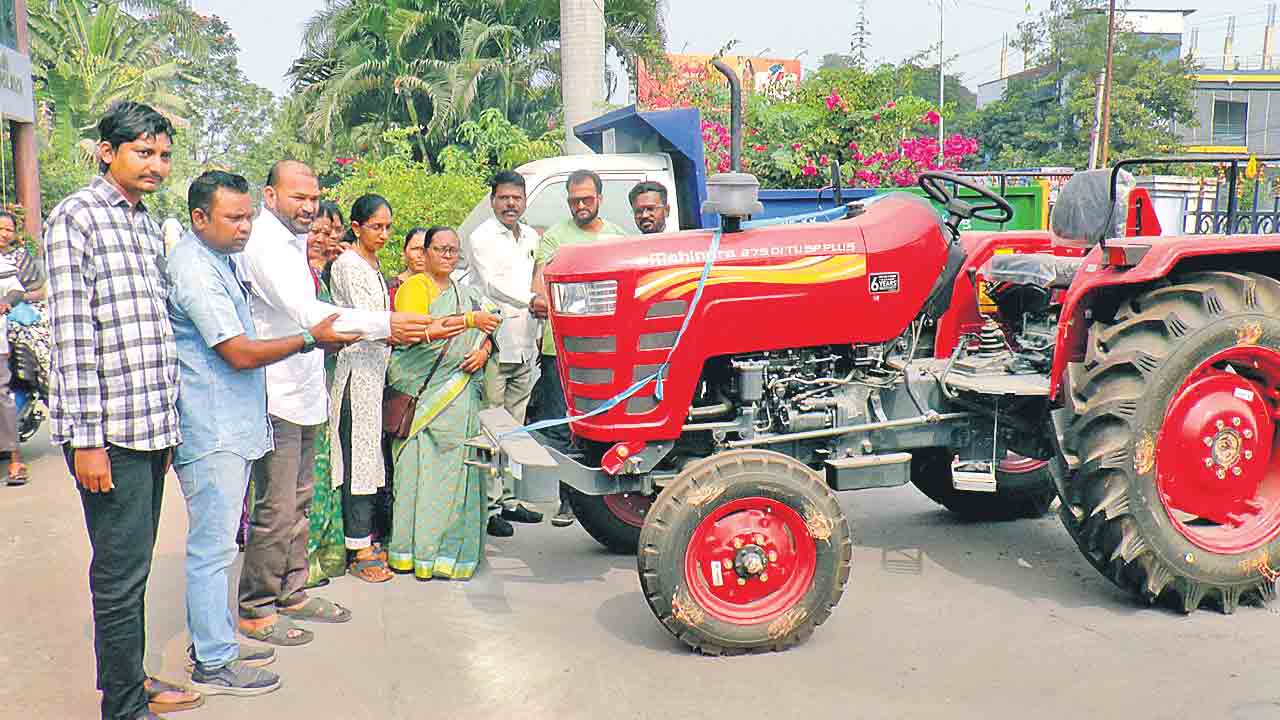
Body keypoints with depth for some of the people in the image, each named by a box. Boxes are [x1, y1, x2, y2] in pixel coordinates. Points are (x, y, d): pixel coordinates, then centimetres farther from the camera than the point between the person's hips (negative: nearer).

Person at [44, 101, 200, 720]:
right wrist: (86, 438, -17)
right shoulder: (75, 217, -7)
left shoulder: (151, 226, 16)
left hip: (151, 424, 7)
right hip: (107, 430, -7)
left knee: (131, 564, 16)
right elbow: (72, 333, -14)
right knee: (121, 571, -1)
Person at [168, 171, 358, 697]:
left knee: (215, 543, 17)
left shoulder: (216, 260, 15)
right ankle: (212, 664, 7)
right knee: (212, 546, -2)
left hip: (228, 426, 10)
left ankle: (216, 642, 28)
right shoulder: (194, 269, -17)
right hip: (212, 431, -10)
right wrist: (311, 338, -11)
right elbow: (241, 354, -20)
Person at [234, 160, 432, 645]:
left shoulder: (291, 242, 17)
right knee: (275, 510, -4)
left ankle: (290, 592, 30)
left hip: (302, 394, 10)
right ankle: (254, 610, 8)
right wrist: (384, 324, -35)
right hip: (276, 396, -10)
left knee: (298, 502, 18)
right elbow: (306, 313, -29)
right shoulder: (264, 244, -16)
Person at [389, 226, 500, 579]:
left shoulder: (467, 294, 22)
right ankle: (411, 550, -1)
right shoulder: (413, 287, 3)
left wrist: (483, 350, -3)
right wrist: (468, 320, -18)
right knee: (419, 467, -6)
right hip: (420, 394, -5)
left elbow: (486, 334, 21)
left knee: (456, 469, -1)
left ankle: (449, 549, 4)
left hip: (459, 398, 5)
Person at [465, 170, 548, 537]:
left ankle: (507, 499, 22)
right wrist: (530, 300, -31)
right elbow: (492, 283, -18)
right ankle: (489, 507, -2)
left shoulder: (531, 237, 17)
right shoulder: (482, 237, -4)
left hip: (524, 346, 7)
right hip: (493, 345, -7)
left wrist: (545, 306, 5)